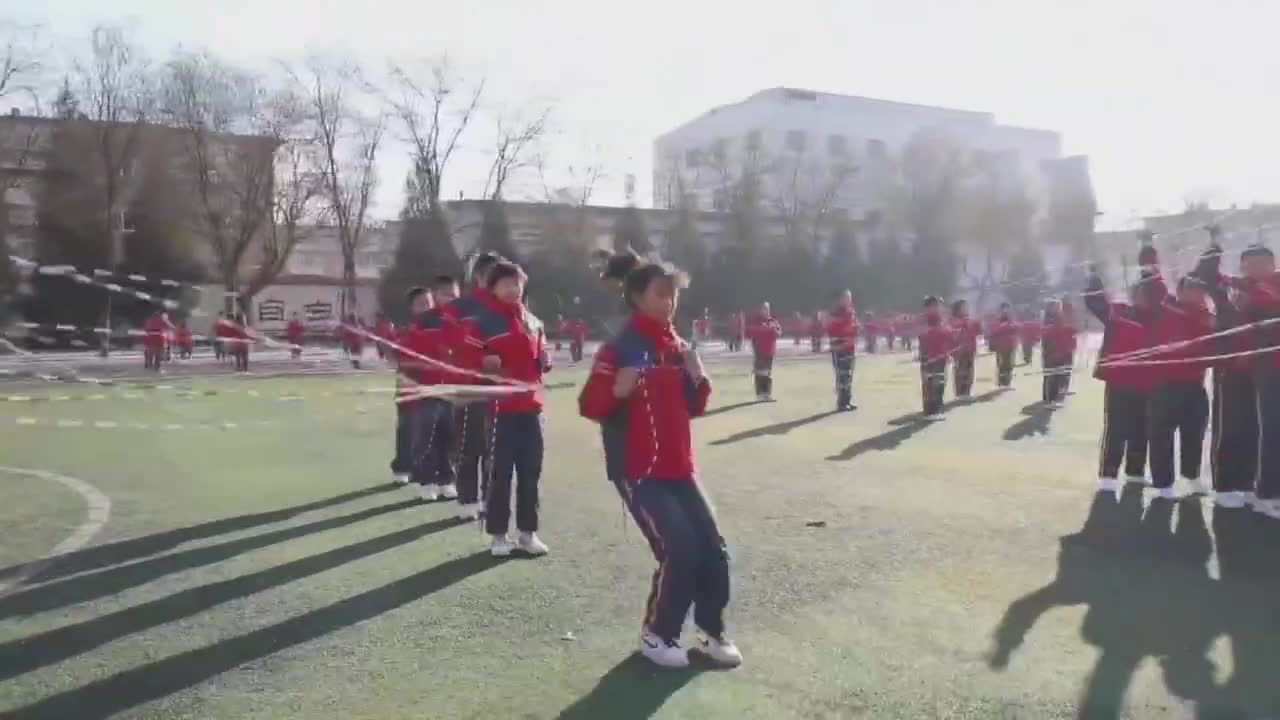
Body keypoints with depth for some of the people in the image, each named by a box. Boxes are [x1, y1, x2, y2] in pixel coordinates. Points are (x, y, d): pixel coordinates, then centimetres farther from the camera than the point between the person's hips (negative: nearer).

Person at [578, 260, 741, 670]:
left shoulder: (678, 348, 10)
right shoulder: (620, 349, -11)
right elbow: (589, 406, -15)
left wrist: (699, 381, -4)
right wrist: (619, 390, -33)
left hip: (678, 467, 7)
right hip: (637, 470, -7)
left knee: (713, 548, 5)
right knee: (681, 550, -14)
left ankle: (712, 632, 25)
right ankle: (657, 635, 8)